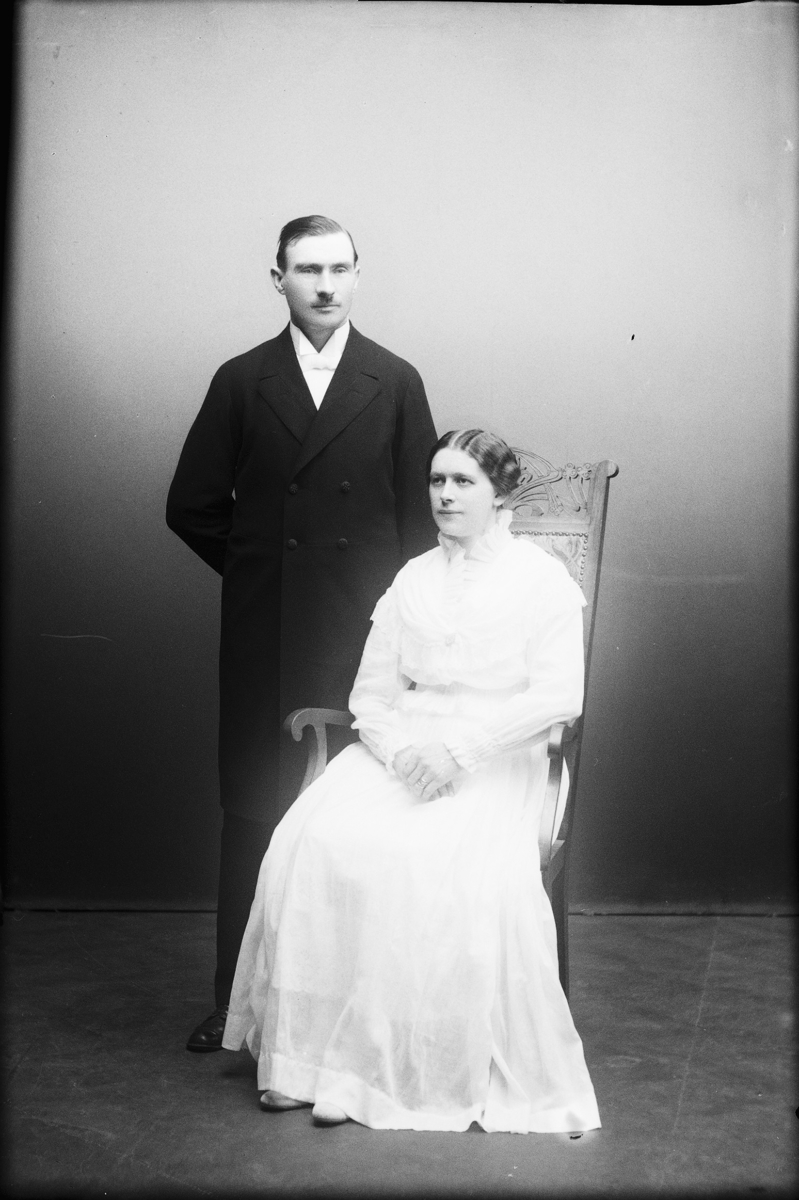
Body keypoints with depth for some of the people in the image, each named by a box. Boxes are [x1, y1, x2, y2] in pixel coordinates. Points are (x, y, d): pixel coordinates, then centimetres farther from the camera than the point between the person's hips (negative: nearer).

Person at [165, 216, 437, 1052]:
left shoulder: (395, 384, 6)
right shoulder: (240, 383, 7)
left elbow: (420, 514, 7)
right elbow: (192, 507, 10)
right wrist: (257, 570, 6)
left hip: (363, 636, -1)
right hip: (262, 638, 1)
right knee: (252, 813, 4)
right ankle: (239, 999, 15)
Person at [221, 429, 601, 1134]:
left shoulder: (543, 580, 5)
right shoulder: (412, 580, 18)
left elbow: (559, 695, -7)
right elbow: (371, 693, 12)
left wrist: (460, 747, -17)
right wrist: (403, 750, -10)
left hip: (497, 760, -3)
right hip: (401, 750, 4)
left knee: (466, 874, -33)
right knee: (318, 841, -24)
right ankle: (306, 1055, -20)